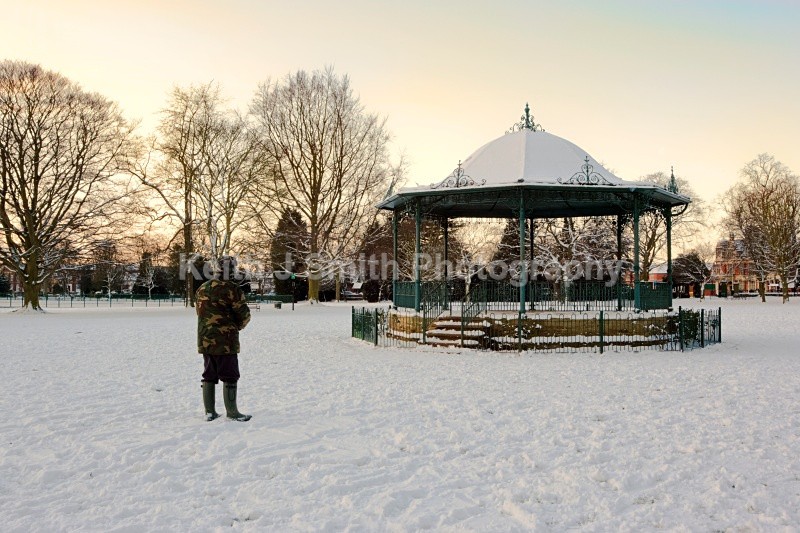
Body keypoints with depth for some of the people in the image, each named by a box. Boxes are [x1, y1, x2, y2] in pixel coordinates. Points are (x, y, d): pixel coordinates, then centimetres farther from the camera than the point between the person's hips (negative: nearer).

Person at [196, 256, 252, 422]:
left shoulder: (202, 289, 11)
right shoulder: (232, 289, -13)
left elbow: (199, 312, 17)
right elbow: (244, 314, -11)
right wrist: (237, 326, 9)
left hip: (205, 341, 7)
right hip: (225, 341, -7)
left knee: (209, 376, 14)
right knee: (229, 377, 1)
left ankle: (209, 412, 19)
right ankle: (232, 412, 5)